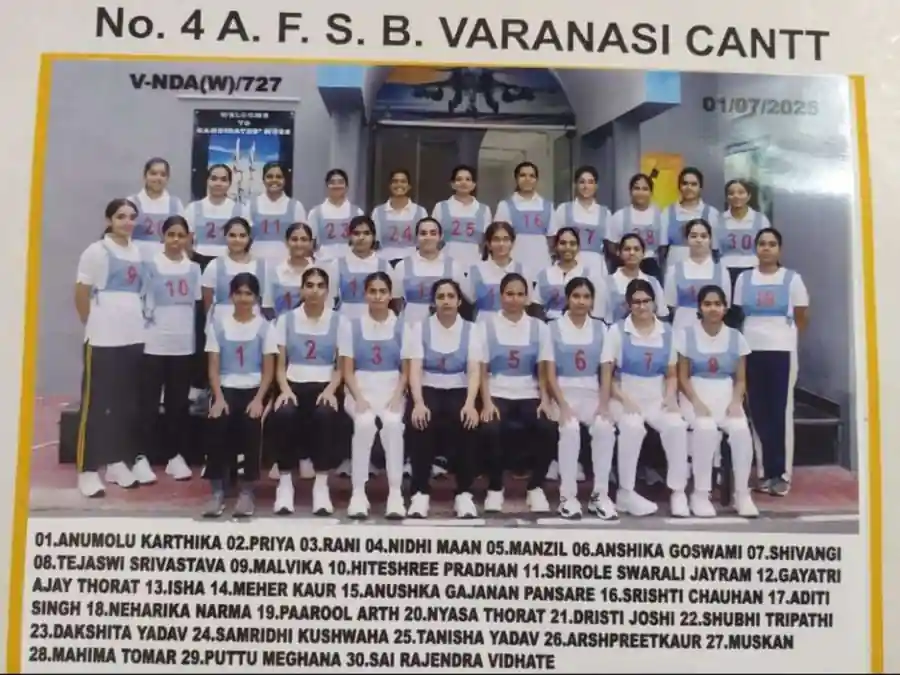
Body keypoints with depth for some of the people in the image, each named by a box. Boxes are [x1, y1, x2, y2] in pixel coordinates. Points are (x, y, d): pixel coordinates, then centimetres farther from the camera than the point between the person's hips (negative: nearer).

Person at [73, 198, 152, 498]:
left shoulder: (138, 253, 11)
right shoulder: (96, 251, -4)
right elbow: (81, 295, -3)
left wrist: (135, 321, 10)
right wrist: (94, 325, 3)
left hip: (134, 337, 6)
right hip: (102, 339, -5)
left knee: (127, 403, 10)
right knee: (96, 404, -2)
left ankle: (118, 463, 21)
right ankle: (88, 470, 4)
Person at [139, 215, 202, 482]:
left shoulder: (194, 268, 10)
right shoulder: (151, 265, 0)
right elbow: (140, 300, 1)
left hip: (184, 344, 3)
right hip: (154, 343, -3)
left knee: (179, 402, 8)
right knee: (149, 401, -1)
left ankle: (176, 455, 16)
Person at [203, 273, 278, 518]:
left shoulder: (264, 327, 3)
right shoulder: (218, 324, 5)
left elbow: (268, 370, 0)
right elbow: (213, 367, 2)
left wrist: (259, 399, -15)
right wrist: (218, 398, -13)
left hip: (253, 389, -1)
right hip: (226, 388, 1)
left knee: (251, 424, -29)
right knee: (216, 424, -27)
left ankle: (246, 492, -13)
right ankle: (217, 492, -14)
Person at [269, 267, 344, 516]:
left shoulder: (338, 322, 7)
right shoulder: (286, 320, 10)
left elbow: (341, 366, 4)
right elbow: (280, 365, 6)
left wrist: (330, 390, -15)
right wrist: (285, 390, -13)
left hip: (324, 387, -1)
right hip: (294, 385, 1)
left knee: (326, 415, -35)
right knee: (283, 414, -33)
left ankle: (321, 486, -22)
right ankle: (285, 484, -18)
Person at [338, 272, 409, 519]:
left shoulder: (403, 327, 7)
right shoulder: (350, 324, 6)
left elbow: (406, 370, 4)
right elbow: (347, 370, 1)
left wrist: (397, 397, -13)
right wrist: (359, 398, -14)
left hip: (392, 391, 0)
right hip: (360, 390, 0)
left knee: (392, 423, -33)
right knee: (365, 422, -34)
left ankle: (395, 494, -27)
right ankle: (358, 493, -25)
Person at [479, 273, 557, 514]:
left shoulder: (539, 327, 8)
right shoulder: (487, 326, 3)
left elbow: (543, 371, 5)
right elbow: (482, 371, 0)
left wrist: (545, 400, -11)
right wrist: (487, 402, -14)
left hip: (529, 395, 2)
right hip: (498, 394, -1)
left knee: (548, 429, -28)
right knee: (491, 429, -32)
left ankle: (535, 487, -5)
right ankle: (495, 488, -8)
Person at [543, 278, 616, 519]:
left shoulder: (601, 329, 11)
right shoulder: (553, 328, 3)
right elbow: (550, 374, -4)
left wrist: (603, 405, -11)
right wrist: (563, 405, -17)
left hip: (591, 393, 2)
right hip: (564, 392, -2)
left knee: (605, 427, -29)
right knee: (570, 428, -33)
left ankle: (600, 494, -16)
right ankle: (568, 495, -22)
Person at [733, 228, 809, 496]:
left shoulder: (792, 279, 2)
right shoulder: (744, 279, 8)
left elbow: (802, 316, 7)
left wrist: (786, 336, 11)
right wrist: (751, 335, 4)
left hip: (782, 351, -2)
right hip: (751, 351, 2)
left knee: (781, 411, -1)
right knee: (758, 412, 2)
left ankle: (782, 473, 5)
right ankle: (767, 471, 10)